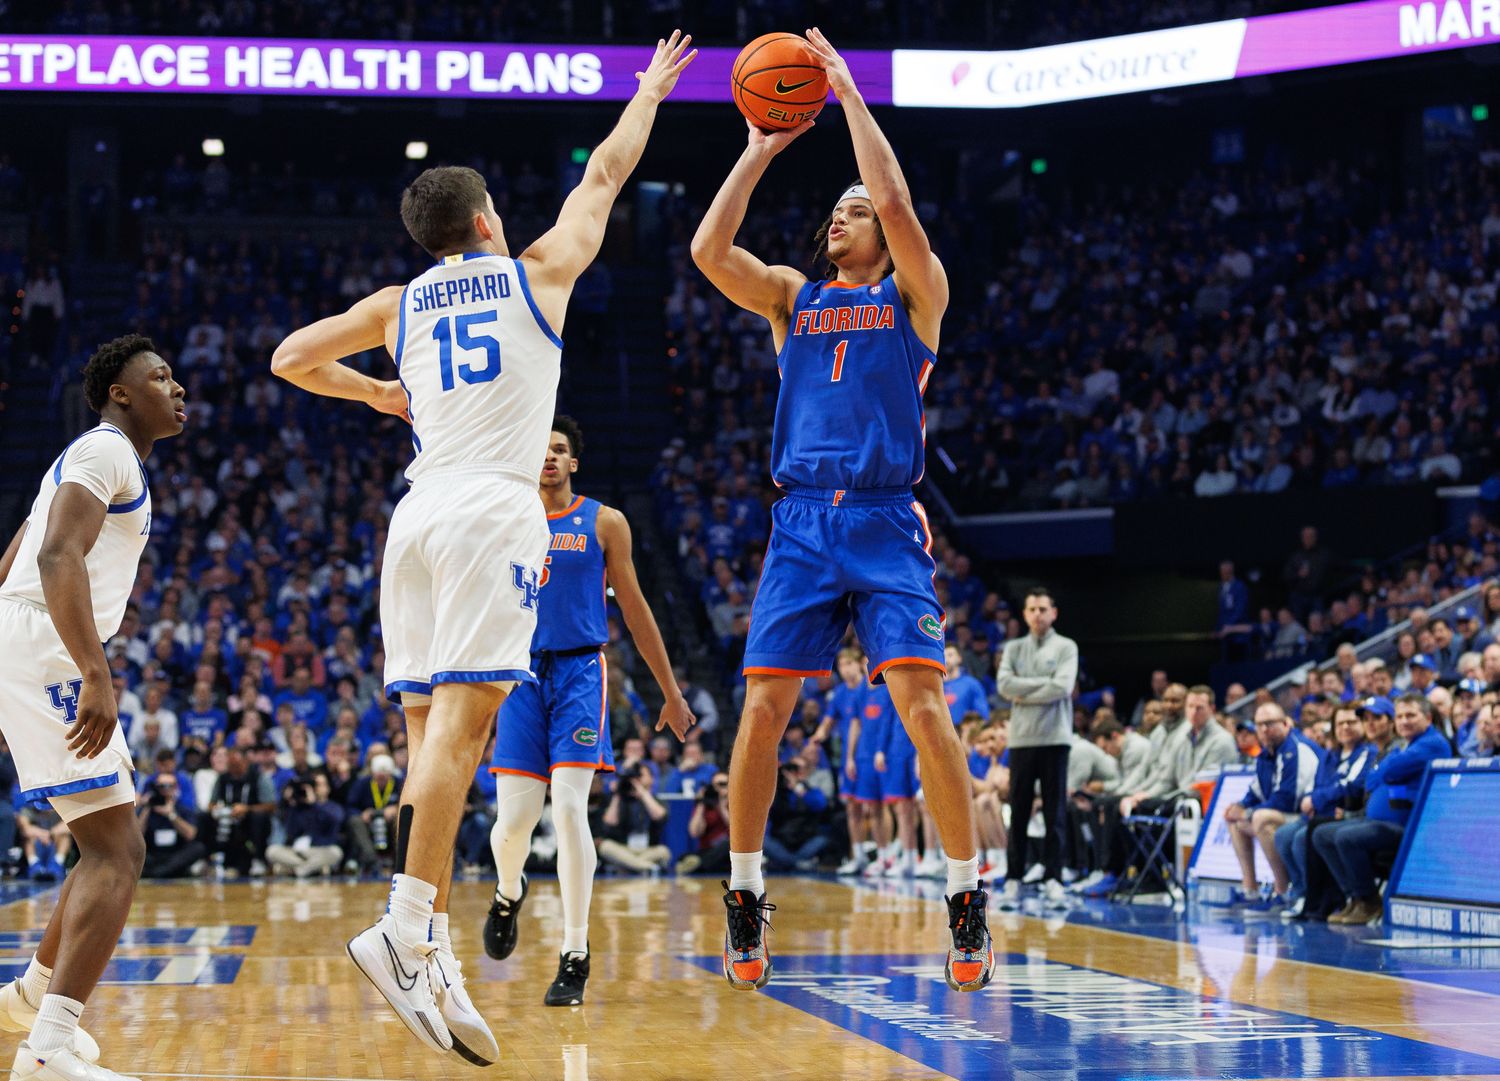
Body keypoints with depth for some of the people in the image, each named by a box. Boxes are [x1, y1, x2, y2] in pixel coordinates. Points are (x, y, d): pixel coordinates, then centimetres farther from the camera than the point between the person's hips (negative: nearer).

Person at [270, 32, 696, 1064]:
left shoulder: (400, 303, 18)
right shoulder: (537, 271, 12)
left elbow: (291, 358, 19)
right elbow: (604, 175, 24)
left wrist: (377, 394, 34)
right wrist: (651, 92, 39)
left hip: (418, 514, 5)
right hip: (494, 511, -5)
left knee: (430, 728, 4)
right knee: (462, 718, -15)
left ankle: (434, 950, -3)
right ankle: (405, 928, -29)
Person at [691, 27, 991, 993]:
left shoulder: (916, 292, 7)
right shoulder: (792, 296, 17)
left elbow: (896, 203, -11)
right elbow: (709, 250, 1)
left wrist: (849, 93, -5)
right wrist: (763, 149, 4)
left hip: (885, 523, -3)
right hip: (801, 523, 3)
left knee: (922, 704, -12)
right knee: (764, 707, -4)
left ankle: (970, 901, -4)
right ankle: (746, 901, 6)